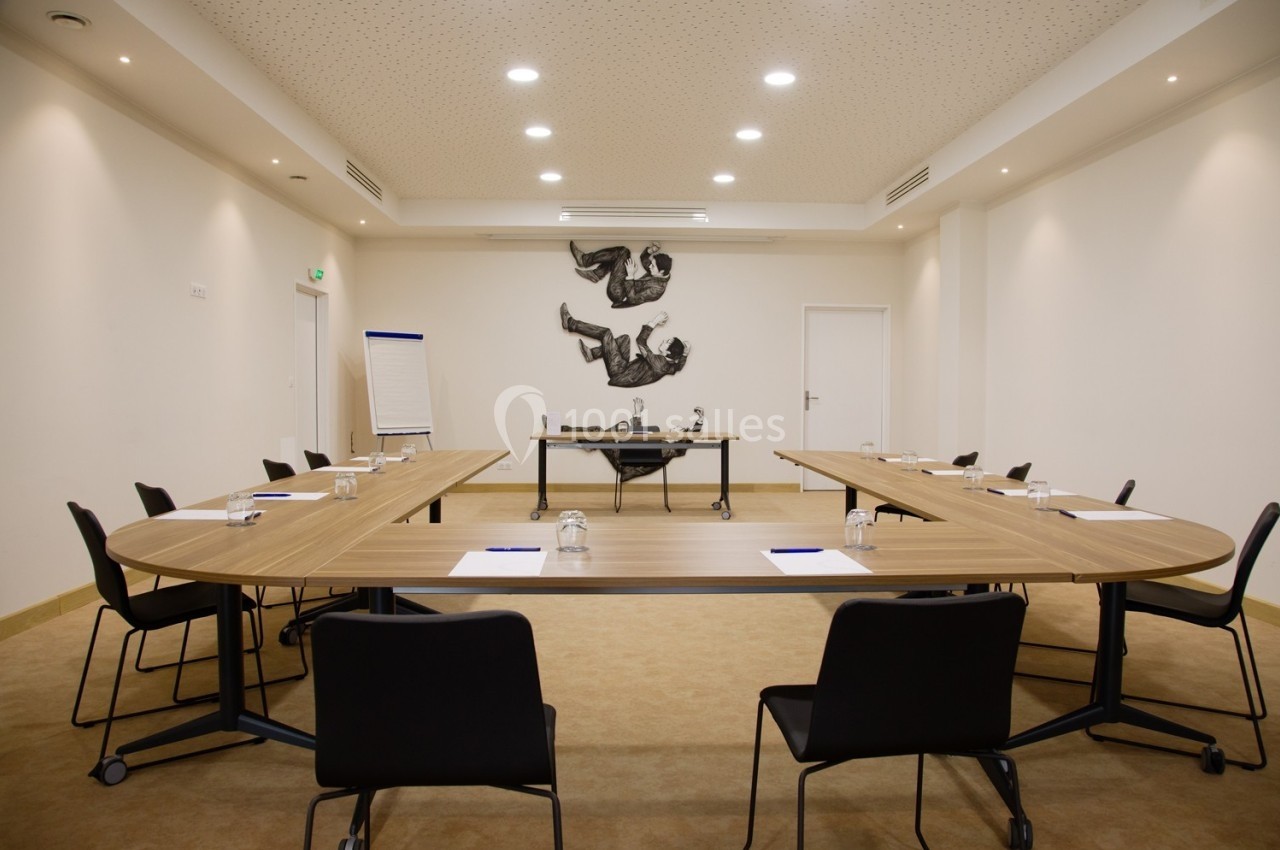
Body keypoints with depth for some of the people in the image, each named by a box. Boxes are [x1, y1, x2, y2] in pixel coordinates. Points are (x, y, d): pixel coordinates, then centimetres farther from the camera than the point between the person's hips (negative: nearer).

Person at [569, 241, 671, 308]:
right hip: (626, 285, 10)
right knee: (623, 251, 4)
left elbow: (632, 298, -28)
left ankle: (585, 259, -2)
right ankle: (595, 274, 5)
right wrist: (649, 251, -10)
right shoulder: (662, 275, -4)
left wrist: (630, 276, -30)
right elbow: (644, 261, 11)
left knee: (623, 253, -16)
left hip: (617, 294, -10)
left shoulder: (657, 288, -29)